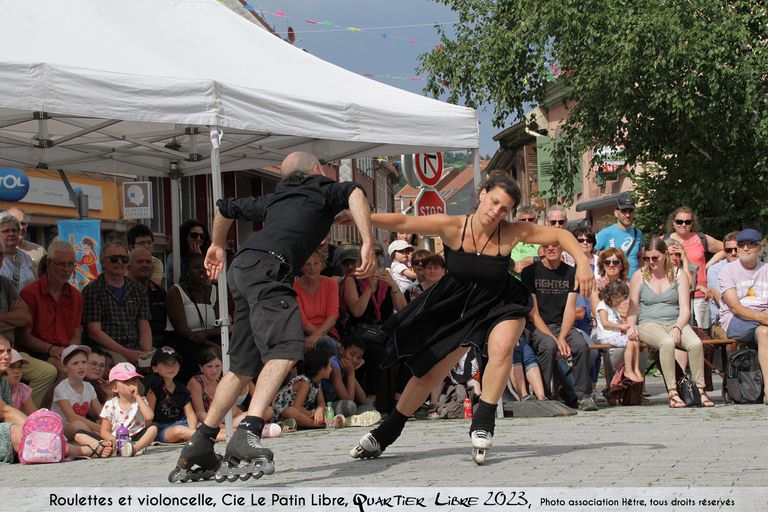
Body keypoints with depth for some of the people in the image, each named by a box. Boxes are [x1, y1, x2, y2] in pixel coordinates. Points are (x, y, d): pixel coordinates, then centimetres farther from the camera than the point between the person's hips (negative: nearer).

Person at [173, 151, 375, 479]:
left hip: (242, 268, 8)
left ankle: (199, 445, 15)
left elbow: (225, 207, 47)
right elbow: (354, 193, -3)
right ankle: (247, 434, -43)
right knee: (285, 349, -24)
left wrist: (217, 246, 62)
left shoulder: (273, 200, 34)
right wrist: (368, 245, -11)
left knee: (244, 366, 15)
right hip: (268, 266, -7)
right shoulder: (323, 189, 20)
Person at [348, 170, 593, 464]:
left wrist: (582, 262, -25)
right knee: (429, 373, 6)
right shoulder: (453, 227, -23)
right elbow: (403, 223, -30)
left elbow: (559, 234, -11)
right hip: (458, 308, 1)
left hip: (500, 306, -1)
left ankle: (483, 423, -17)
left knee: (501, 348, -32)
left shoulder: (512, 233, -20)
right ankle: (387, 432, 25)